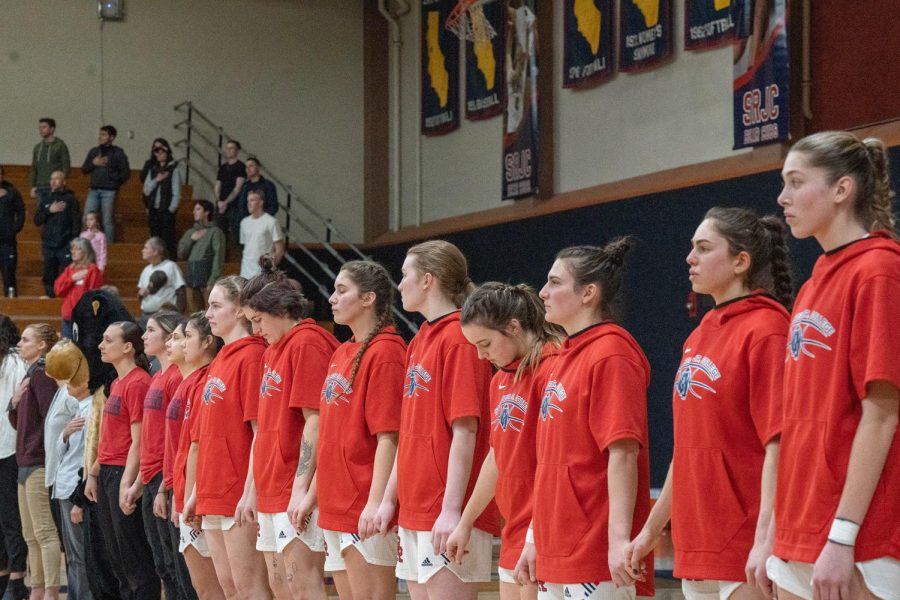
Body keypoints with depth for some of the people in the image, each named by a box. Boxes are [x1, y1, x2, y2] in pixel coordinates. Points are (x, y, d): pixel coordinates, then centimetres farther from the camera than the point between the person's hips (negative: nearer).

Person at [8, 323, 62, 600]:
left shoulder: (41, 375, -12)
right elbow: (18, 422, 20)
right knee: (31, 535, 13)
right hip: (26, 463, 10)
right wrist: (15, 403, 2)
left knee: (45, 532, -9)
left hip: (39, 464, -10)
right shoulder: (30, 375, 17)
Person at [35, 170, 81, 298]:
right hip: (48, 245, 4)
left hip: (65, 246, -4)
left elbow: (77, 221, -1)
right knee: (49, 277, 5)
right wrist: (49, 210, -8)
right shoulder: (45, 199, 13)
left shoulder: (70, 199, 3)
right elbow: (37, 220, 8)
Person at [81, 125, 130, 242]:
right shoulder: (94, 151, 14)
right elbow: (84, 169, 14)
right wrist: (93, 163, -3)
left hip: (109, 192, -4)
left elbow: (126, 173, -1)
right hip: (94, 190, 4)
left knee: (107, 221, -2)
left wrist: (115, 182, -7)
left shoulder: (118, 153, 1)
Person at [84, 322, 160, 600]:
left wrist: (128, 484, -22)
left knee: (134, 556, -5)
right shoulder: (117, 383, 14)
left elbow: (138, 441, -18)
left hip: (123, 473, -10)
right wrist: (94, 473, 17)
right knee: (116, 556, 14)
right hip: (108, 473, 10)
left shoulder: (137, 383, -14)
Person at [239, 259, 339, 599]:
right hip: (272, 491, 10)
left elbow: (314, 422, -18)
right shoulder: (274, 350, 19)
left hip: (298, 493, -10)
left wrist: (302, 488, -21)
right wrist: (253, 487, 20)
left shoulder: (307, 343, -11)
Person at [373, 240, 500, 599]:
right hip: (414, 509, 9)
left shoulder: (458, 338, -12)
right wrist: (390, 498, 17)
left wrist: (452, 509, -21)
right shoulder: (420, 340, 15)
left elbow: (465, 431, -18)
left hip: (444, 515, -9)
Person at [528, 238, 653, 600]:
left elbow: (623, 453, -20)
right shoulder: (568, 355, 16)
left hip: (596, 558, -10)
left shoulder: (610, 355, -12)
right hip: (556, 556, 10)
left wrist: (620, 538, -26)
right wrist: (538, 537, 20)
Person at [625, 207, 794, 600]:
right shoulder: (698, 338, 14)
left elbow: (778, 446, -18)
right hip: (695, 546, 8)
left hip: (743, 551, -8)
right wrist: (652, 528, 21)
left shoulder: (765, 330, -11)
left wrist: (766, 540, -25)